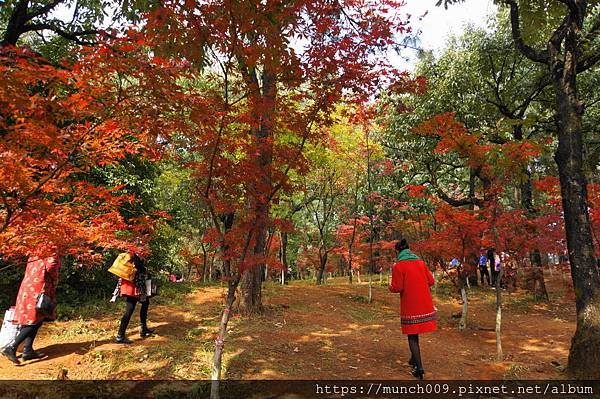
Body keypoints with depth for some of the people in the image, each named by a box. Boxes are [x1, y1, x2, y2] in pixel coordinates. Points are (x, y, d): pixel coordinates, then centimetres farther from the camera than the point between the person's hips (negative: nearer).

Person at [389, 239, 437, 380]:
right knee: (415, 332, 21)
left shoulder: (398, 266, -12)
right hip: (425, 304, 6)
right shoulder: (421, 262, 5)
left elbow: (397, 288, -15)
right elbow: (431, 281, 6)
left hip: (410, 306, -5)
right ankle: (414, 358, 32)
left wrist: (390, 286, 6)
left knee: (412, 335, 3)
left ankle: (419, 367, -1)